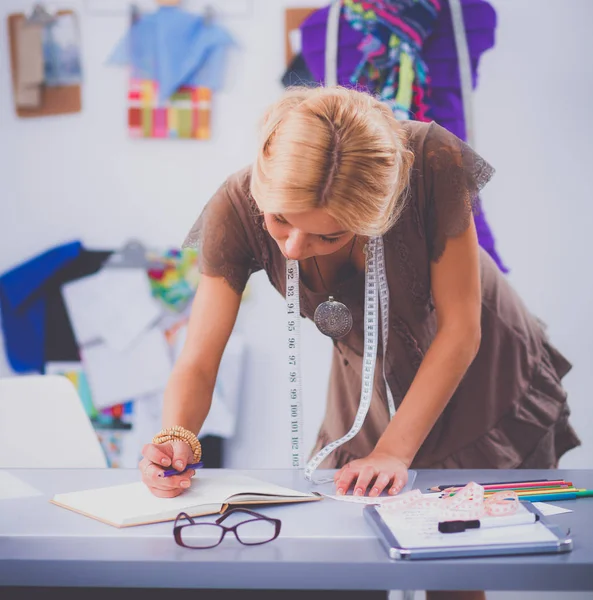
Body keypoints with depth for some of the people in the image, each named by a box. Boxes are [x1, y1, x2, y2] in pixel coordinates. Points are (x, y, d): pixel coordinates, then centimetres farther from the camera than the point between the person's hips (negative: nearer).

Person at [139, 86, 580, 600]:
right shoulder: (237, 211, -29)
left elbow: (459, 330, -25)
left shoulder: (432, 162, -35)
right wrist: (176, 439, -43)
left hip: (484, 378, -2)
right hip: (370, 388, 2)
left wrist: (394, 452, -28)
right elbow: (198, 362, -23)